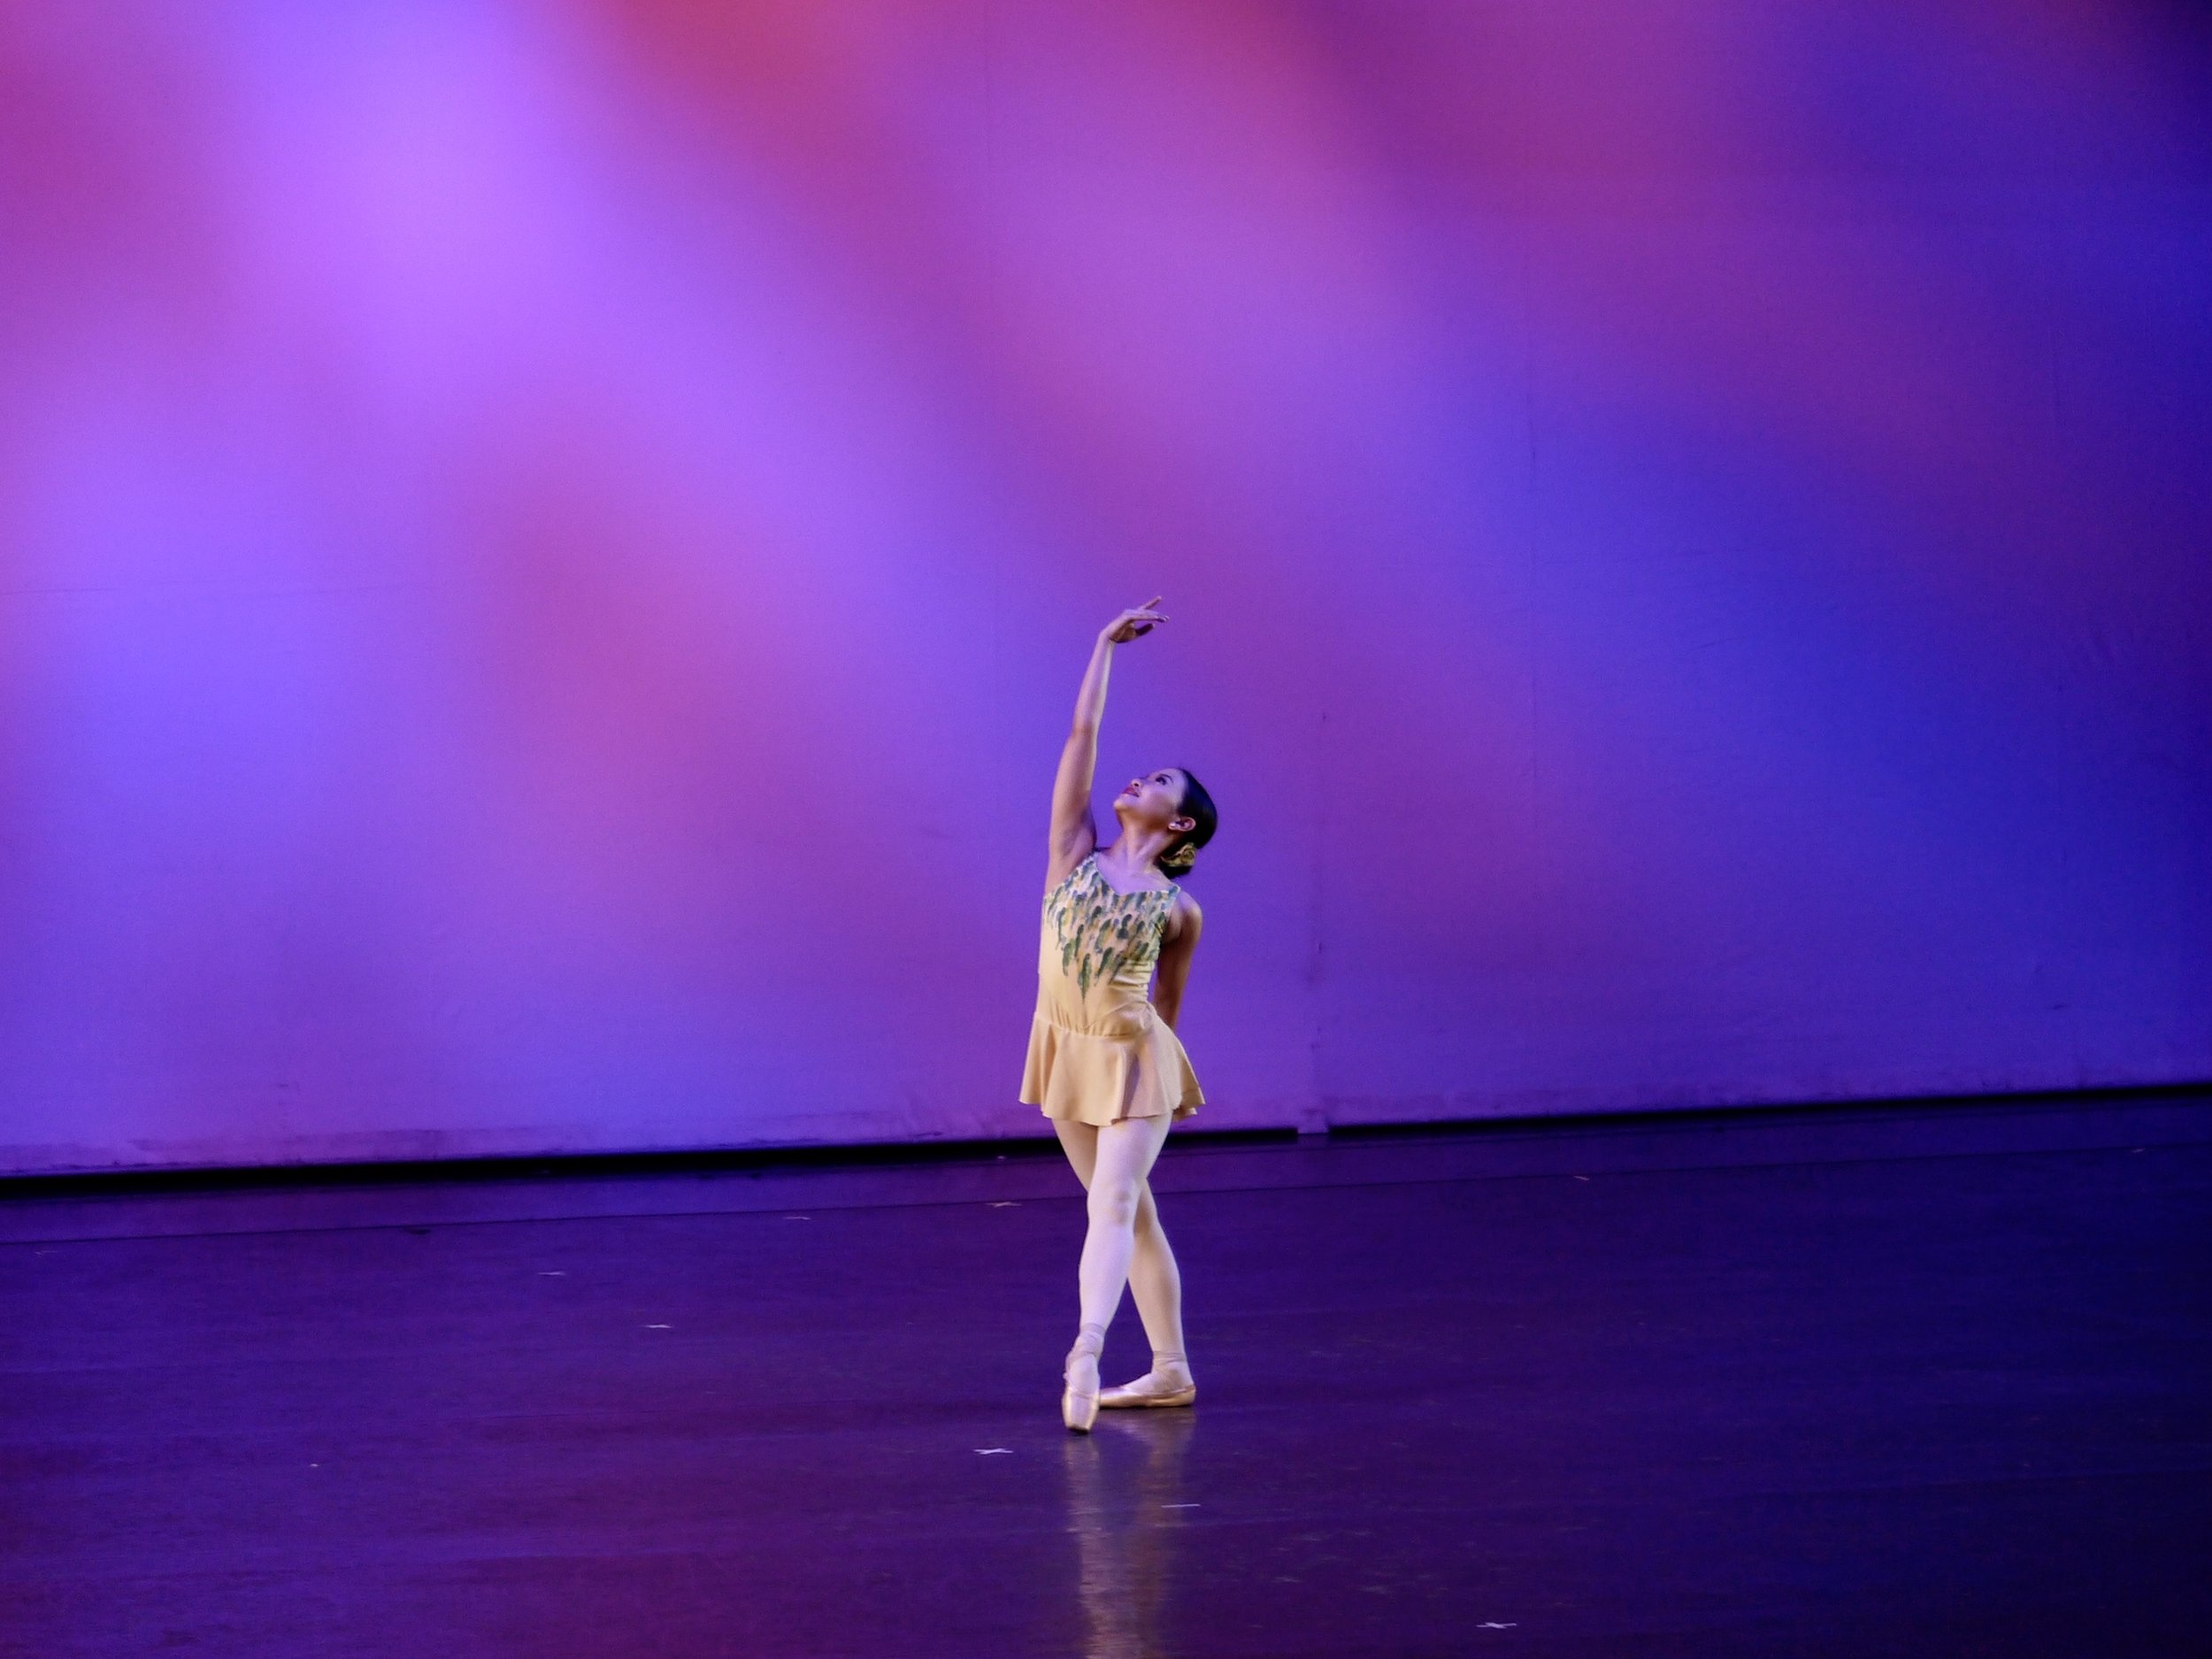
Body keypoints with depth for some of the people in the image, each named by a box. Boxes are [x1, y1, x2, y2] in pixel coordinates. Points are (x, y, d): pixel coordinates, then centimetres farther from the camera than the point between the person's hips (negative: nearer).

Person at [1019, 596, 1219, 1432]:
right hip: (1067, 1051, 4)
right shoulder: (1075, 853, 4)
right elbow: (1083, 733, 2)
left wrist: (1148, 1056, 14)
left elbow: (1167, 1003, 8)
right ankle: (1170, 1370, 19)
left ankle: (1084, 1354, -33)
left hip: (1134, 1058, -4)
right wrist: (1107, 644, 6)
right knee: (1129, 1210, 11)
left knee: (1112, 1207, -16)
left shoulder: (1178, 910, -2)